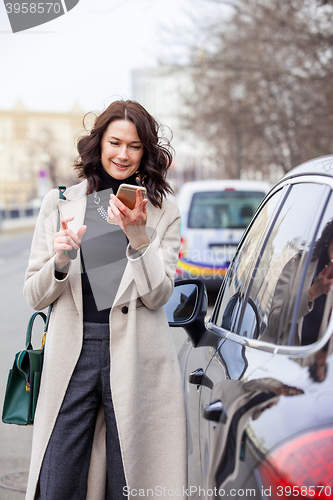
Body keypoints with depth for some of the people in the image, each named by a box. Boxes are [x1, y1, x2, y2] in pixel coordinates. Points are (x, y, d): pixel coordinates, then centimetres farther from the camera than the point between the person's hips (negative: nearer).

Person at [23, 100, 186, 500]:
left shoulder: (164, 214, 7)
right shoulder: (59, 204, 8)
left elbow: (157, 295, -2)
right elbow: (34, 295, 7)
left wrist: (137, 236, -15)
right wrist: (60, 261, -13)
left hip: (136, 360, 0)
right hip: (72, 355, 1)